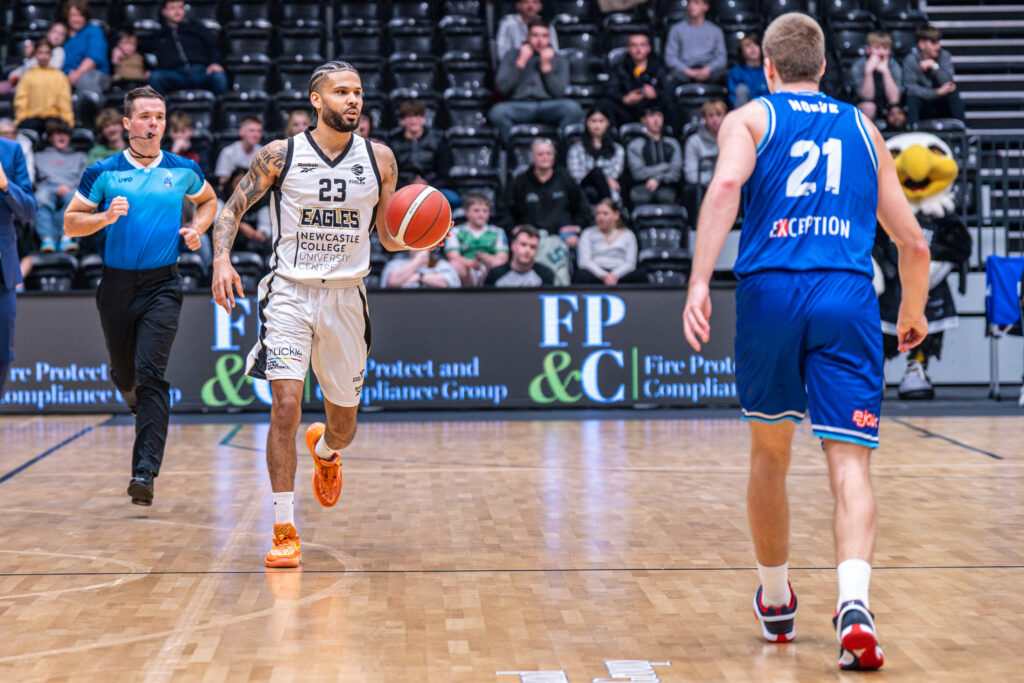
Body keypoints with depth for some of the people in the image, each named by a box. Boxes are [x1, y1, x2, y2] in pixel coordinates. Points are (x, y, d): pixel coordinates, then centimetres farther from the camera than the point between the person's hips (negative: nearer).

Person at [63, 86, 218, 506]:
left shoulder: (184, 171, 4)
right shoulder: (103, 173, -1)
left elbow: (208, 200, 24)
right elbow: (71, 222, 3)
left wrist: (197, 230, 5)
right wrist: (106, 217, -16)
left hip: (162, 285, -1)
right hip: (116, 284, 1)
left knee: (151, 375, -14)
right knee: (124, 373, 13)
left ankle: (144, 472, -18)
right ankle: (140, 406, 51)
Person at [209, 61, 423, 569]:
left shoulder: (379, 159, 1)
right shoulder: (280, 155, -4)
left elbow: (388, 238, 8)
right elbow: (232, 208, 4)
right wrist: (221, 261, -13)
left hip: (346, 298, 3)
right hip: (290, 293, -3)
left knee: (343, 422, 12)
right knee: (286, 405, -19)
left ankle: (323, 450, 52)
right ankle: (284, 532, -11)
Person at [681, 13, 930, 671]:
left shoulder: (749, 118, 13)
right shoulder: (863, 129, 21)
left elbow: (726, 186, -11)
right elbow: (913, 241, 19)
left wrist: (699, 283, -18)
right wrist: (915, 311, 36)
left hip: (771, 290, 0)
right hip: (849, 297, 0)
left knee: (770, 453, 18)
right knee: (850, 462, -5)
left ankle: (777, 602, 32)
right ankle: (854, 603, -28)